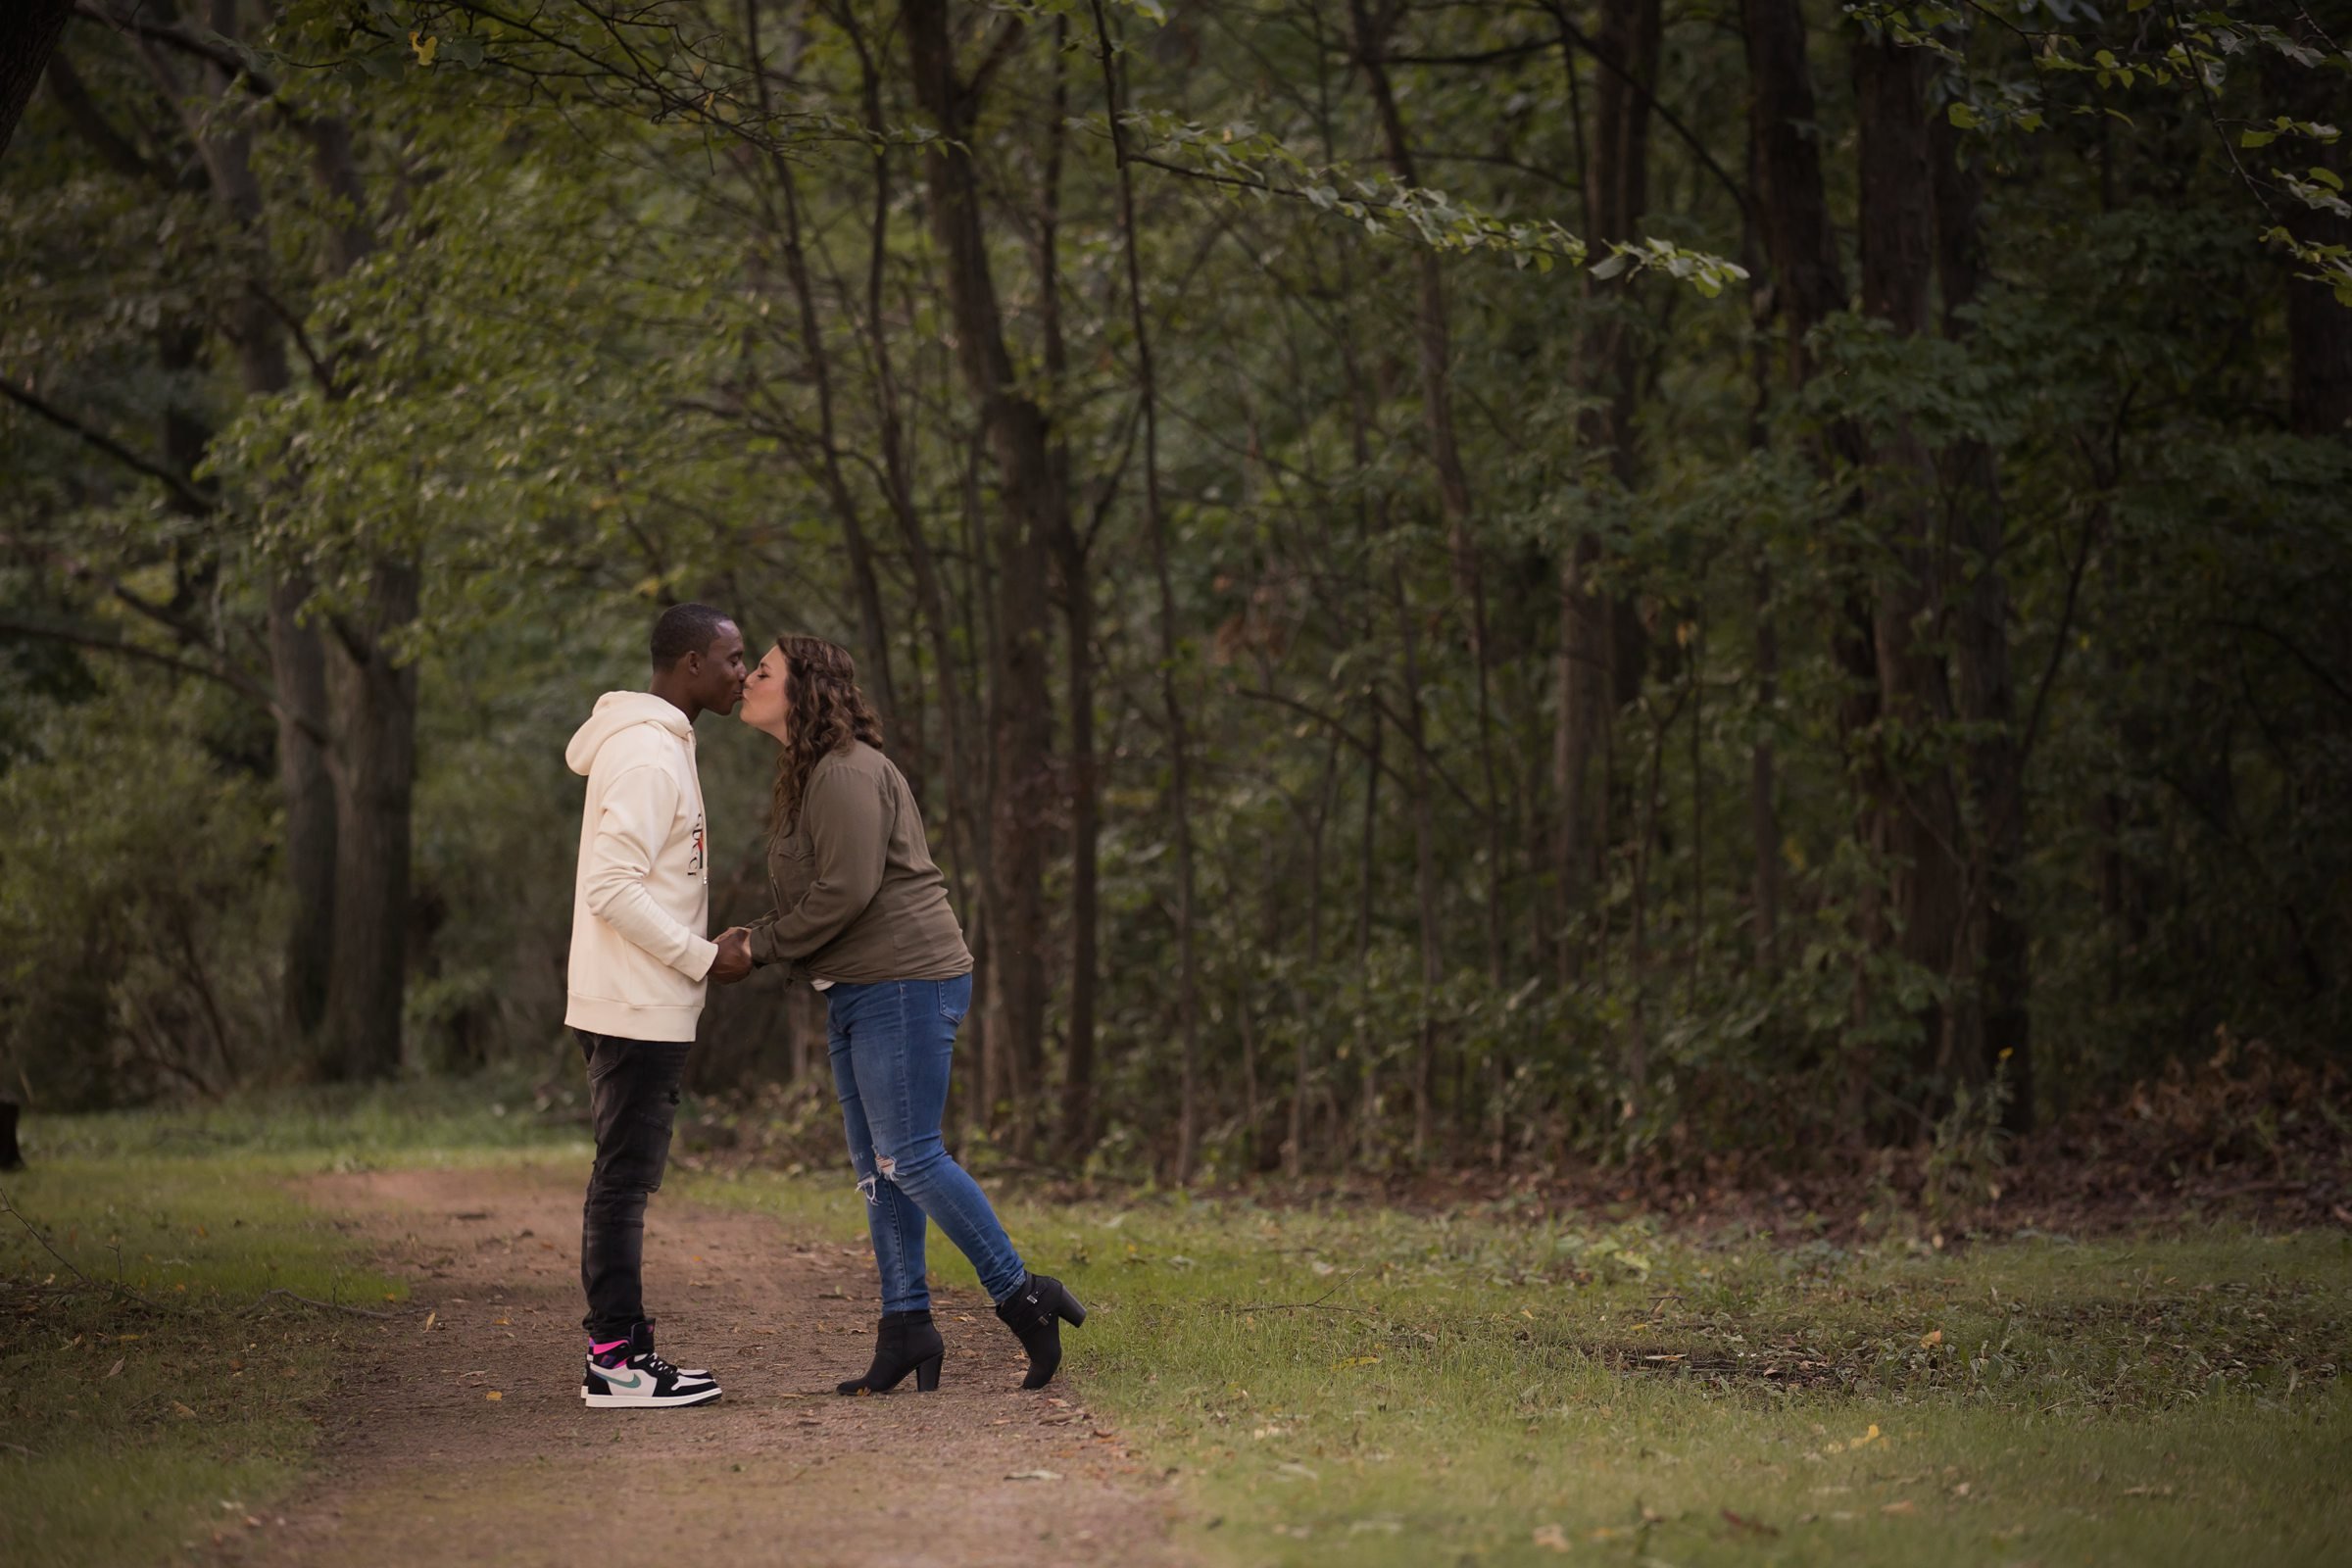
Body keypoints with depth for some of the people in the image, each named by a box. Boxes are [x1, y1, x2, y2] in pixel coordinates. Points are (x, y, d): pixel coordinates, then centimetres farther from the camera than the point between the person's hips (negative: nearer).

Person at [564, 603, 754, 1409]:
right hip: (637, 1008, -10)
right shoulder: (649, 756, -16)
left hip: (637, 1007, 10)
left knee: (626, 1179, 11)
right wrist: (703, 958, -17)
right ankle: (616, 1360, -5)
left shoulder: (657, 746, 17)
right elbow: (612, 888, -23)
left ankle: (622, 1349, 15)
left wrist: (701, 951, 14)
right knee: (625, 1177, -7)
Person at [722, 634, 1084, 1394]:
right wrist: (756, 934, 4)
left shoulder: (847, 772, -15)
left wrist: (764, 946, -14)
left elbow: (848, 890, -22)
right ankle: (905, 1325, 10)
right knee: (874, 1165, 8)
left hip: (906, 982, -11)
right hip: (857, 990, 11)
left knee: (907, 1157, -11)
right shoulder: (807, 776, 19)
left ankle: (1021, 1295, -3)